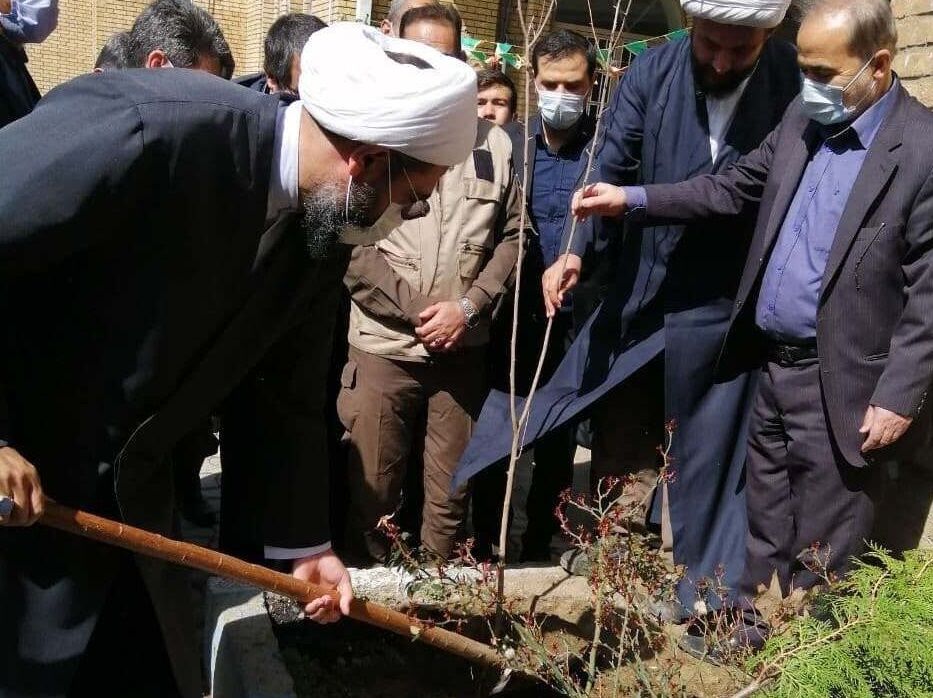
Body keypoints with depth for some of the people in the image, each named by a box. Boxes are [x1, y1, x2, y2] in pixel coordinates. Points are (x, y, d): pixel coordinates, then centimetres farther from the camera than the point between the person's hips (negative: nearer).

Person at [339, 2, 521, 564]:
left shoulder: (495, 144, 6)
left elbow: (513, 235, 8)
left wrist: (467, 307, -6)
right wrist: (417, 310, -12)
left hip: (463, 349, 2)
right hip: (383, 345, -2)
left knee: (451, 495, 12)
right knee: (373, 491, 7)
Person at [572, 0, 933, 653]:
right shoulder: (802, 119, 6)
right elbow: (737, 188, 14)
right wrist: (632, 199, 5)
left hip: (843, 384, -6)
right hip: (773, 365, 7)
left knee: (819, 550, 9)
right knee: (766, 523, 21)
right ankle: (753, 628, 39)